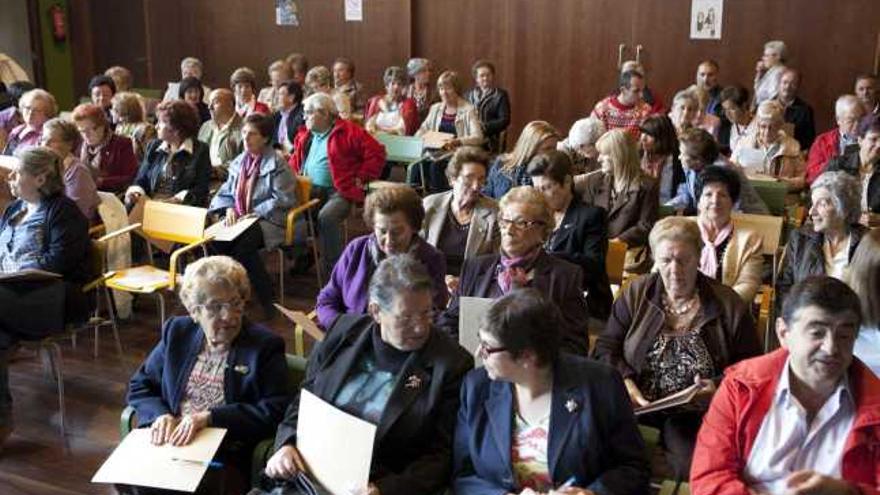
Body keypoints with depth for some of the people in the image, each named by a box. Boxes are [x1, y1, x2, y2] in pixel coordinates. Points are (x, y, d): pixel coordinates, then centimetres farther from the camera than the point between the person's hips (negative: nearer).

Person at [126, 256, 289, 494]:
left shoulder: (265, 345, -1)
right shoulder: (177, 332, 12)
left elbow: (276, 410, -10)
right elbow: (139, 386, 17)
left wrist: (208, 417, -16)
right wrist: (160, 415, -6)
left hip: (226, 457, -3)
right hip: (170, 444, 4)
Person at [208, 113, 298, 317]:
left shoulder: (277, 164, -3)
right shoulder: (239, 162, 17)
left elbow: (283, 200, -9)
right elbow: (226, 191, 21)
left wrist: (254, 214, -14)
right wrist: (229, 209, -1)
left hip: (268, 220, -5)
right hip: (238, 218, 5)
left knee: (242, 245, -34)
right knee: (215, 239, -27)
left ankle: (267, 299, -19)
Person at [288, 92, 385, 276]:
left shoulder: (348, 132, -4)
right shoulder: (305, 135, 17)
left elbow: (377, 153, -6)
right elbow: (296, 158, 33)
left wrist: (361, 179, -8)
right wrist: (292, 175, 13)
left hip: (339, 191, -7)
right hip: (310, 188, 7)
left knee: (326, 217, -32)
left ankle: (333, 268, -20)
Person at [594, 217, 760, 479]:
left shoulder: (729, 305, 5)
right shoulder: (636, 294, 9)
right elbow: (606, 349, 8)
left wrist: (720, 388, -12)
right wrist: (624, 382, -12)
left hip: (695, 416, -1)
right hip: (637, 407, 2)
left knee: (693, 469, -32)